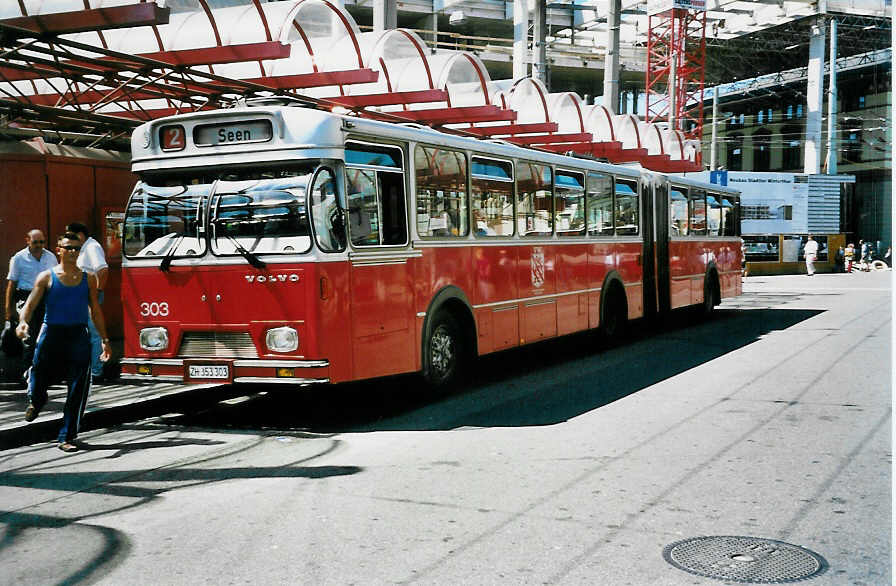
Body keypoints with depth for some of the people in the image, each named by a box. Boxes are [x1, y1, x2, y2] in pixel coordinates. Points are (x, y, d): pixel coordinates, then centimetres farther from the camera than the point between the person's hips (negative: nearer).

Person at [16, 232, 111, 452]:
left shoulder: (88, 278, 9)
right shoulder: (47, 277, 3)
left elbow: (95, 310, 14)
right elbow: (31, 303, -4)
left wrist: (104, 339, 11)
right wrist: (23, 322, -24)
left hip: (79, 335, 1)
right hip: (52, 333, -1)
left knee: (77, 389, -5)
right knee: (39, 375, 8)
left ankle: (66, 438, 3)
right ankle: (36, 402, 47)